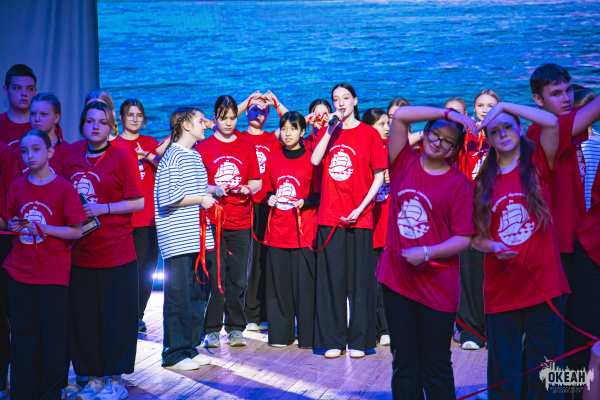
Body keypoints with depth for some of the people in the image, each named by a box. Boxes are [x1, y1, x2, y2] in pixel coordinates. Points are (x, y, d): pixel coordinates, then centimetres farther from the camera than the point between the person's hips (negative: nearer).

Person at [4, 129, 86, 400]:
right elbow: (12, 222, 18)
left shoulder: (64, 188, -5)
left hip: (53, 273, -4)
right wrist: (14, 227, -4)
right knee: (22, 334, 8)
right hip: (19, 271, 4)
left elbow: (77, 231, -6)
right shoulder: (16, 188, 7)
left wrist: (45, 229, -18)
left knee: (53, 336, 2)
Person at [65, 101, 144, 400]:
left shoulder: (123, 157, -3)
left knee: (116, 317, 2)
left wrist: (101, 208, -13)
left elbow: (138, 203, -6)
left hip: (116, 253, -4)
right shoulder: (72, 162, 11)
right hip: (81, 253, 4)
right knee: (83, 318, 7)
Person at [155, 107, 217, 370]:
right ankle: (174, 354, 6)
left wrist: (210, 190, 11)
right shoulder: (172, 156, -11)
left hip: (198, 236, 9)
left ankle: (191, 347, 23)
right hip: (177, 239, -9)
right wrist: (201, 198, -14)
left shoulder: (195, 156, 18)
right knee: (178, 296, -3)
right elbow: (167, 197, -19)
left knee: (197, 294, 13)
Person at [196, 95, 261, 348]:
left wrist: (247, 189, -8)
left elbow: (257, 182, 13)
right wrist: (211, 190, -15)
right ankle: (212, 330, 6)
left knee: (238, 278, 2)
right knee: (215, 277, -4)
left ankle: (235, 328, 14)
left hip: (240, 222, 2)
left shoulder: (246, 148, 11)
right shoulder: (203, 147, 5)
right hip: (212, 220, -2)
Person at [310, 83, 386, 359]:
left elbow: (379, 176, 0)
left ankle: (359, 340, 11)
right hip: (329, 215, 3)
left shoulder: (369, 133, 4)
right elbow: (314, 160, -6)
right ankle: (333, 340, 13)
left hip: (359, 218, -2)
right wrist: (332, 128, -8)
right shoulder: (327, 132, 13)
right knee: (332, 279, 5)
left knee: (360, 279, 2)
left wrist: (361, 207, -10)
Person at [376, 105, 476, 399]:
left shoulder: (459, 184, -2)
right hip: (396, 278, 3)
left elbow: (463, 239, -6)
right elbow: (400, 116, -4)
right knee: (404, 364, 11)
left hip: (437, 286, -3)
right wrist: (449, 114, -7)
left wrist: (426, 252, -19)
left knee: (436, 366, 6)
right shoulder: (404, 164, 6)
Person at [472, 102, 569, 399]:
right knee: (504, 375, 8)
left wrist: (504, 105, -8)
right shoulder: (483, 181, 9)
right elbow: (475, 237, 9)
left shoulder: (538, 163, 4)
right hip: (501, 291, 2)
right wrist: (493, 247, -11)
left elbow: (551, 122, -15)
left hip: (544, 285, -2)